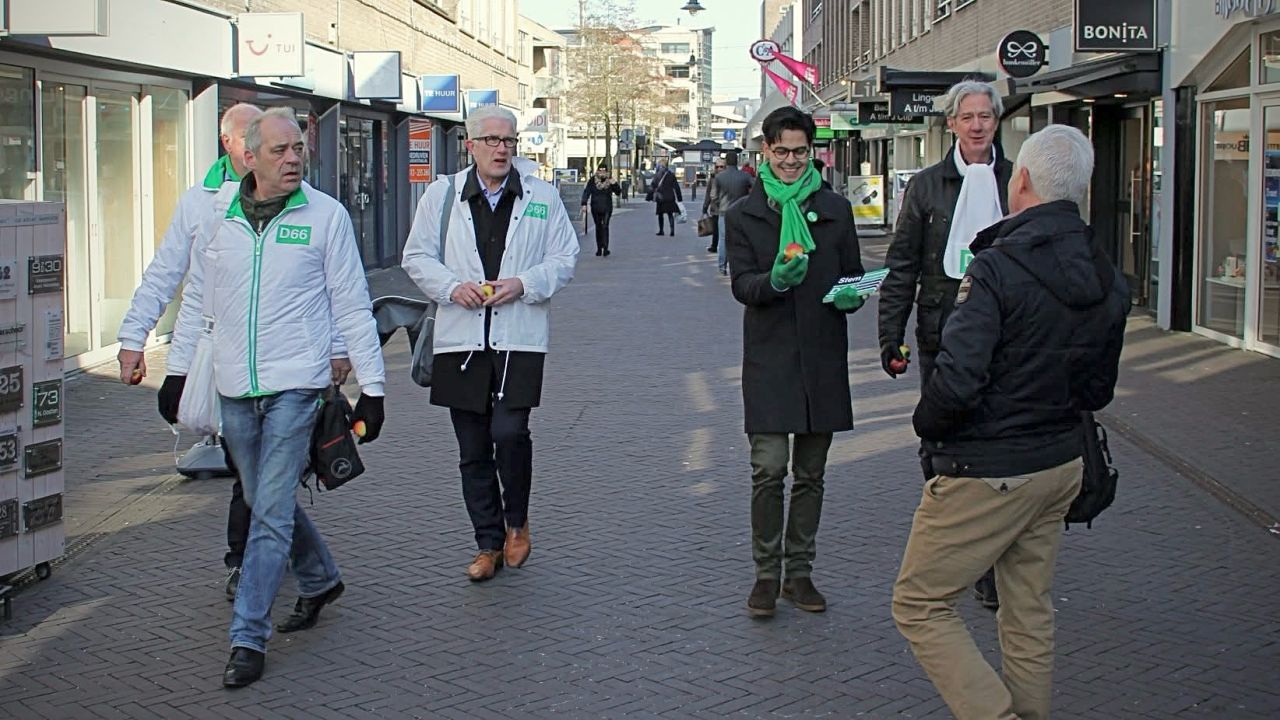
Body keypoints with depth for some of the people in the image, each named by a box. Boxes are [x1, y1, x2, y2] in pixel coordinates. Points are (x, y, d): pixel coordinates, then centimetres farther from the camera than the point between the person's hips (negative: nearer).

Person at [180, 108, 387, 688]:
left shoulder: (325, 215, -1)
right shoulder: (216, 218, 7)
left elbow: (352, 307, 1)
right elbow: (197, 302, 16)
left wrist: (372, 386, 0)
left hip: (294, 385, -4)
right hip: (234, 389, 4)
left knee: (271, 511, -7)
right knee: (267, 502, 15)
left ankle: (248, 636, -2)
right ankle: (319, 580, 39)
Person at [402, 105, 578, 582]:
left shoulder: (541, 197, 6)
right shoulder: (442, 195, 7)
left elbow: (564, 260, 7)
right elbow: (416, 257, 9)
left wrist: (524, 284, -10)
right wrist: (453, 287, -8)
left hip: (520, 339, -2)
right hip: (461, 340, 2)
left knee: (509, 432, -16)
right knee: (473, 450, 7)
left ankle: (517, 520, 11)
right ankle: (489, 544, 21)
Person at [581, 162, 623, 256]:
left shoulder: (610, 181, 2)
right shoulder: (592, 181, 1)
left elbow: (618, 192, 3)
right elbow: (586, 192, 0)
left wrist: (615, 184, -16)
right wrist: (584, 204, -11)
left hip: (607, 208, -1)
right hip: (595, 209, 1)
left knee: (605, 226, -13)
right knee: (598, 227, 8)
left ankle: (605, 248, -17)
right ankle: (599, 249, 14)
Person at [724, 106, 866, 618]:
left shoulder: (835, 210, 10)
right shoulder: (743, 216, 5)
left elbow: (853, 276, 15)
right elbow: (742, 284, -3)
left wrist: (851, 296, -9)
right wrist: (775, 279, -25)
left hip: (822, 357, 2)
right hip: (769, 358, -2)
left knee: (811, 474, 9)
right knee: (769, 468, -10)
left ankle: (798, 572, 19)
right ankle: (766, 572, 3)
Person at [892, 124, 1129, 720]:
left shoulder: (997, 268, -21)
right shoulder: (1108, 280, 3)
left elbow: (955, 381, -27)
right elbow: (1097, 391, 11)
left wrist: (925, 425, -8)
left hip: (985, 473, -8)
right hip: (1061, 465, 8)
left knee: (919, 604, 4)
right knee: (1029, 613, 18)